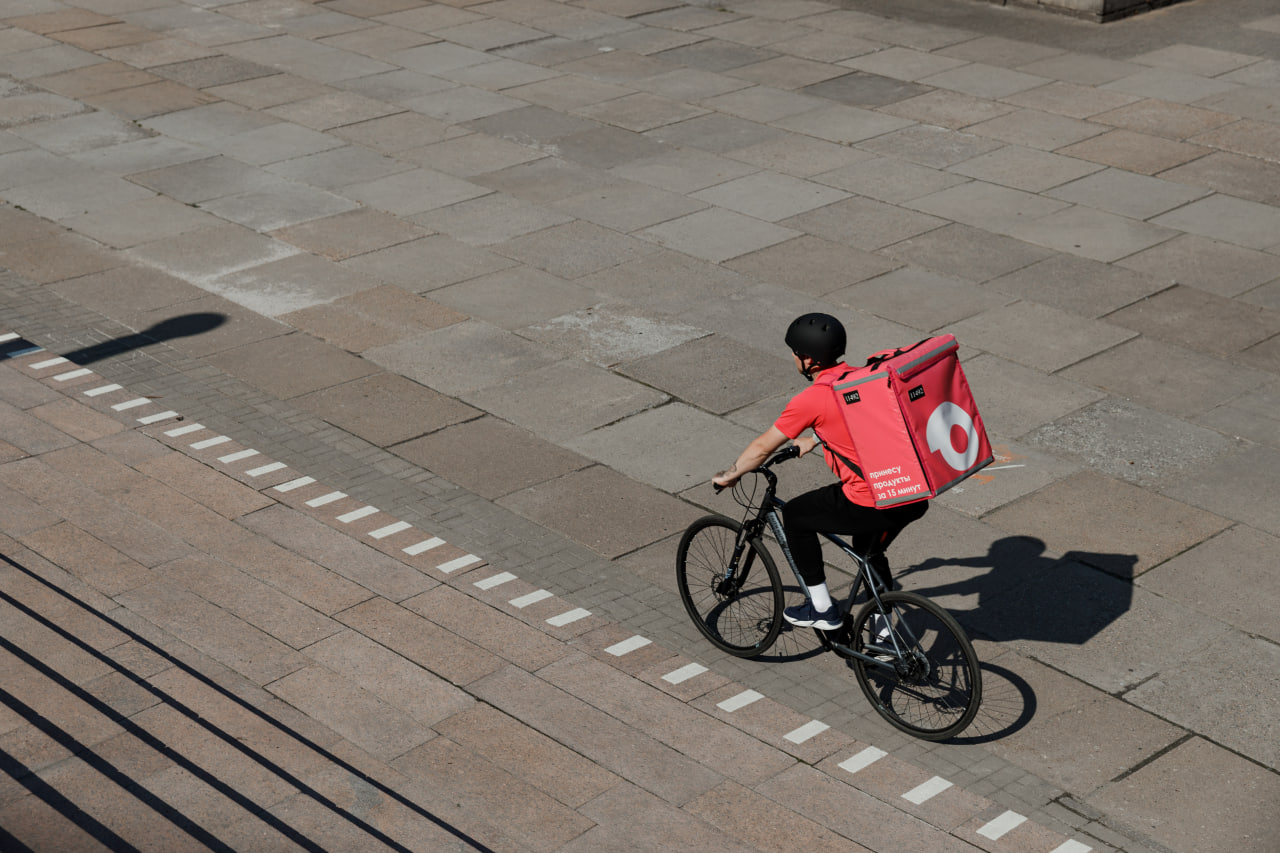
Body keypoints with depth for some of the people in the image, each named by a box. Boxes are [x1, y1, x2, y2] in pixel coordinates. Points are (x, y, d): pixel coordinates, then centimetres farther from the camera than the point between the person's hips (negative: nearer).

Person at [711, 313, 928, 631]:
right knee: (870, 552, 33)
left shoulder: (811, 400, -8)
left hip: (872, 505, -7)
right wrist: (813, 440, 48)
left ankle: (821, 609, 23)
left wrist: (730, 475, 20)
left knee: (795, 516, 17)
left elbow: (762, 447, 4)